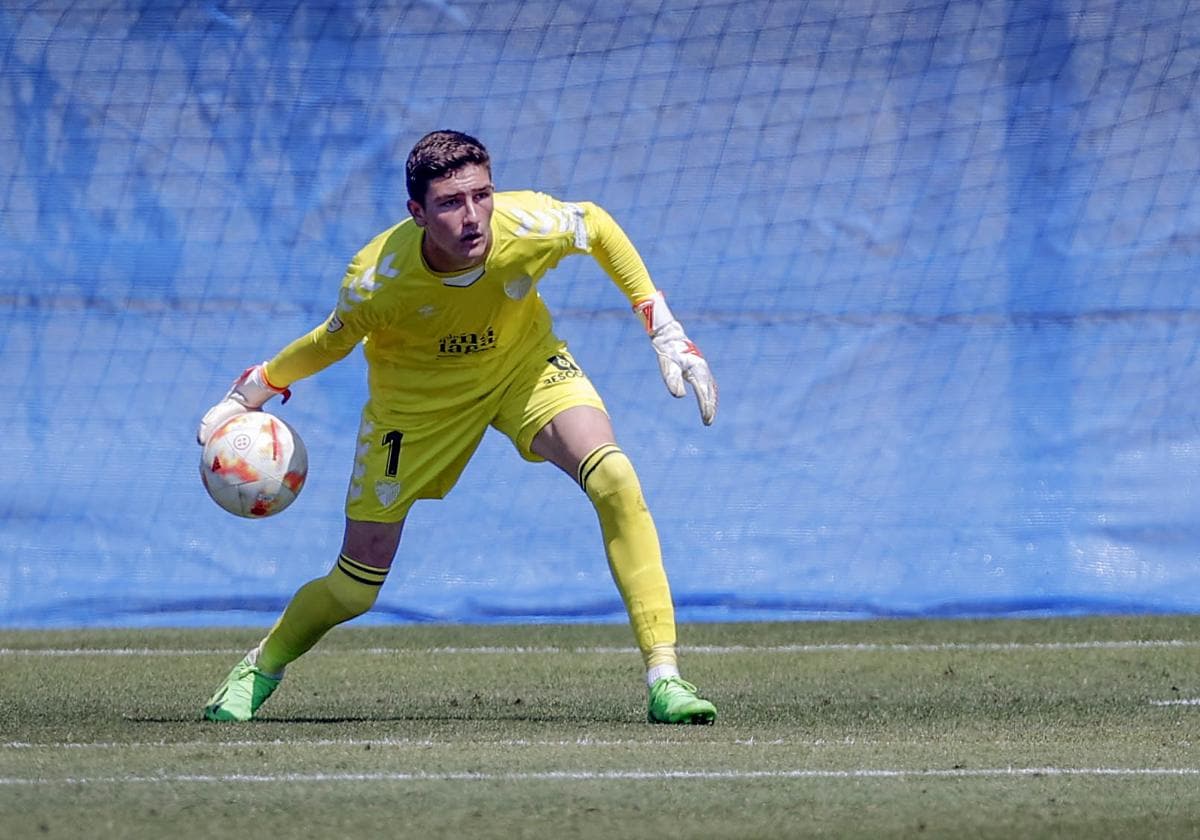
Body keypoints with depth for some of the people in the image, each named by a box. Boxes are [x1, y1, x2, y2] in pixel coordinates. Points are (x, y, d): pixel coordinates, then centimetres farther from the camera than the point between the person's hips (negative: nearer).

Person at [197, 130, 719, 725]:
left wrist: (664, 330, -8)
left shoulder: (531, 227, -32)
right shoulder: (376, 279, -34)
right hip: (416, 396, -1)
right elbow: (332, 341, -9)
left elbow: (597, 226, -7)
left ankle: (663, 677, -22)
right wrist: (248, 395, -5)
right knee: (356, 586, 1)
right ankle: (260, 669, 34)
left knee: (614, 479, -27)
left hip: (525, 364, 1)